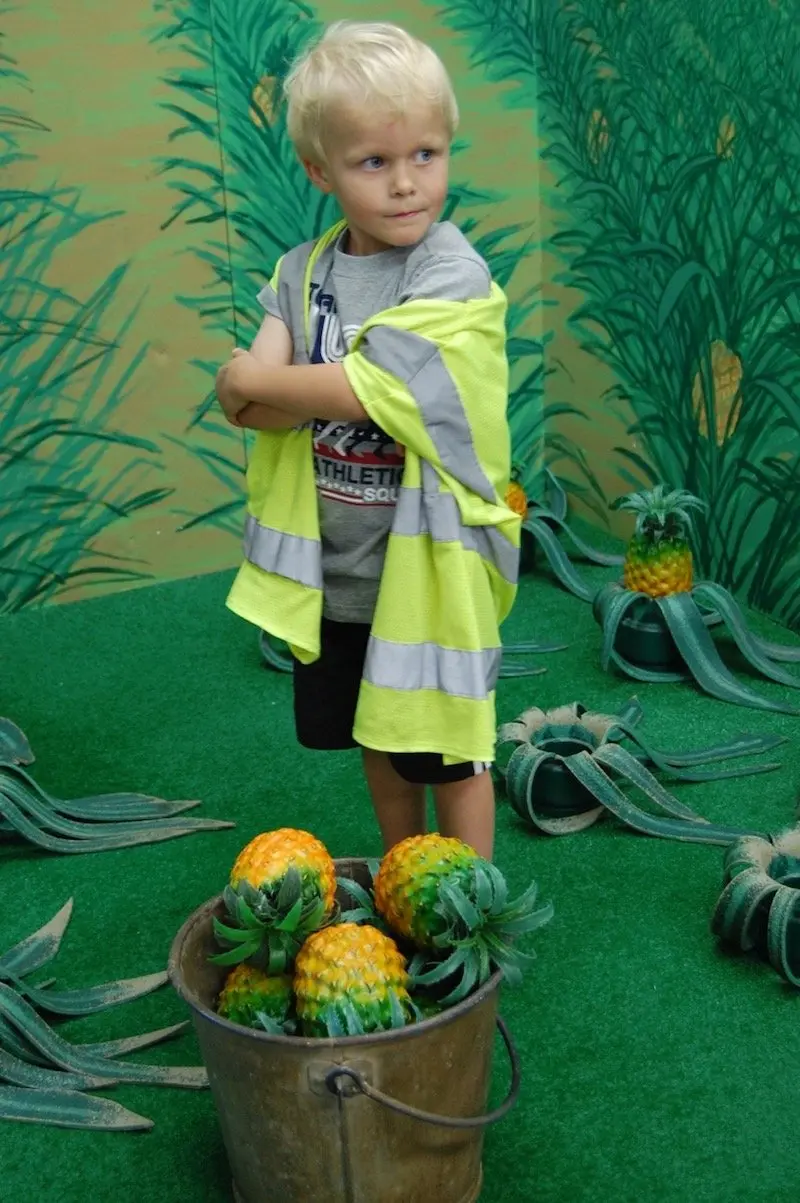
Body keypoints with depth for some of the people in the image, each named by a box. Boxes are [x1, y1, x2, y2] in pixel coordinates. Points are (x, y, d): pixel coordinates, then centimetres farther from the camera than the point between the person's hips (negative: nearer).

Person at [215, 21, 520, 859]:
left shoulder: (455, 278, -18)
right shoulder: (303, 271, 0)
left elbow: (360, 389, -27)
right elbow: (247, 401, -9)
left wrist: (253, 383, -13)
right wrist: (327, 390, -25)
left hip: (430, 564, -6)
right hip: (335, 562, 6)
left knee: (446, 748, 9)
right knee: (378, 736, 22)